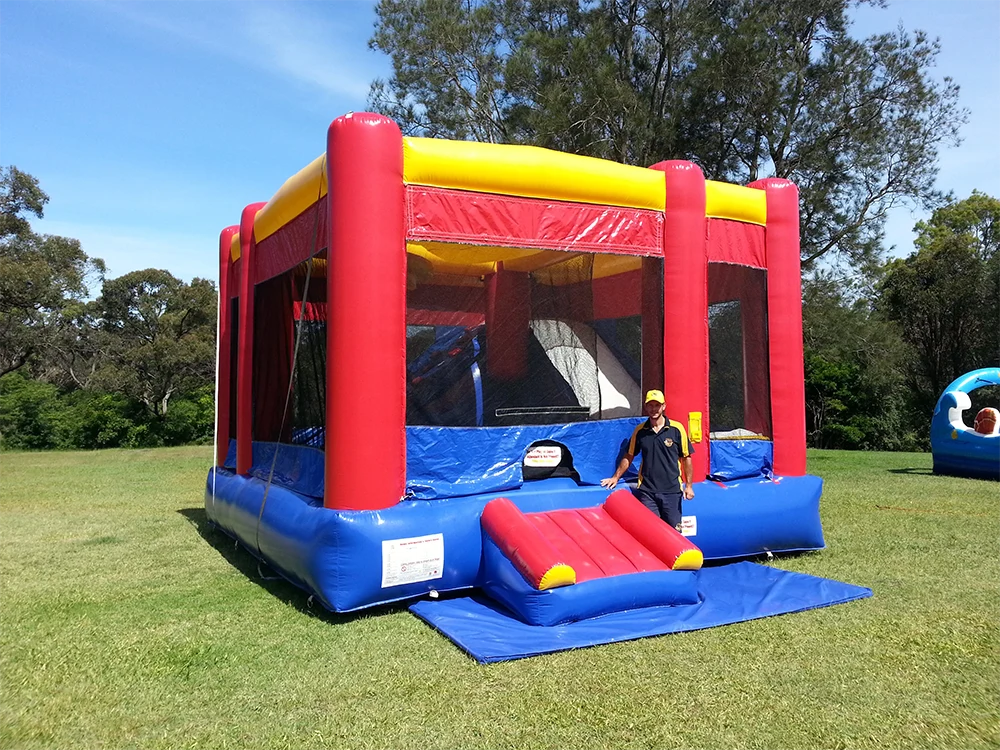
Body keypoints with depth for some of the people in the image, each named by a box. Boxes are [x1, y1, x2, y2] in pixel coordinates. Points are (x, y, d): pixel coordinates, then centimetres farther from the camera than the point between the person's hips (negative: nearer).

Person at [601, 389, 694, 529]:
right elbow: (629, 456, 13)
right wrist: (616, 477, 9)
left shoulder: (677, 429, -4)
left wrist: (689, 486, -1)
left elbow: (686, 458, 1)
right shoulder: (640, 431, 4)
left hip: (672, 490, -1)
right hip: (646, 491, 2)